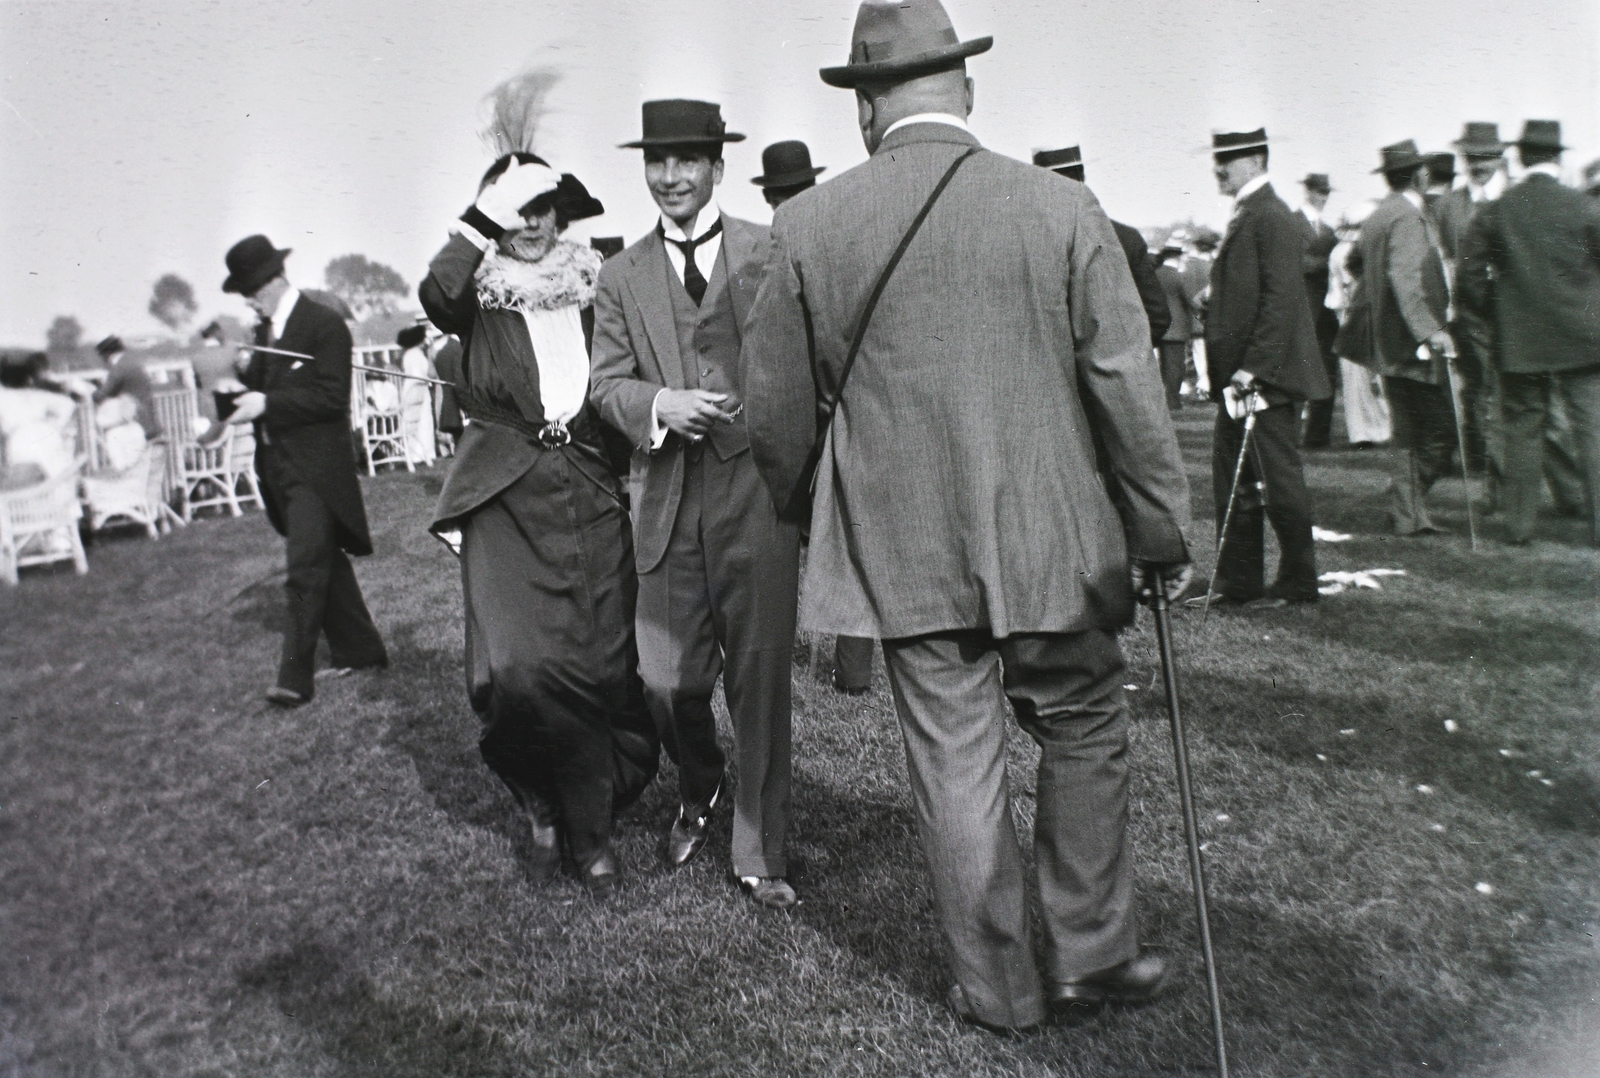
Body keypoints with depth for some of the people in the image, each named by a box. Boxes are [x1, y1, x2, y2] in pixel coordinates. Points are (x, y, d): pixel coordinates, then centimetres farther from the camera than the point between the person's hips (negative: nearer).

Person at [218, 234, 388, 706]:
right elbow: (263, 382, 21)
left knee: (306, 570, -11)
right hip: (278, 466, 9)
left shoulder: (325, 325, -10)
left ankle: (295, 676, -9)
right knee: (326, 564, 14)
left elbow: (332, 397, -17)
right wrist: (241, 389, -2)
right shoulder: (264, 329, 15)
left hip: (316, 468, -9)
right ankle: (361, 652, 24)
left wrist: (266, 403, -21)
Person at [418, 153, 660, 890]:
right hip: (507, 501, -2)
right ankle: (583, 826, 12)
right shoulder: (480, 296, 5)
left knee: (603, 666, -2)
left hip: (591, 499, 2)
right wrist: (485, 217, -13)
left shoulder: (591, 289, 13)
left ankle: (580, 821, 19)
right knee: (517, 669, -13)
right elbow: (436, 295, -19)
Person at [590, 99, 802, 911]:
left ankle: (760, 855, 18)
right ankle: (699, 789, 37)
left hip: (757, 491, -2)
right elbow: (606, 383, 9)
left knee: (760, 680, 2)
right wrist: (658, 403, -12)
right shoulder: (622, 277, 14)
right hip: (667, 500, 3)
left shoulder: (774, 253, 4)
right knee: (667, 677, 3)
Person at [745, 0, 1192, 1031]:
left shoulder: (808, 227, -3)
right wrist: (1164, 536, 7)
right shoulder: (1063, 208, -6)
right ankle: (1089, 953, 31)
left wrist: (787, 513, 22)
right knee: (1085, 733, 19)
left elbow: (778, 408, 4)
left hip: (899, 551, 1)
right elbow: (1130, 391, -3)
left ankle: (999, 985, 27)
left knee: (956, 764, 11)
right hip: (1050, 541, 0)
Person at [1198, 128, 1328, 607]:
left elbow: (1282, 301, -19)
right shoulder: (1244, 216, 18)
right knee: (1233, 481, 11)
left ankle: (1299, 582, 11)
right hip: (1240, 375, 10)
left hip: (1266, 376, -10)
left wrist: (1252, 367, -22)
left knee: (1278, 478, -1)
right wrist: (1226, 368, 14)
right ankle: (1237, 581, 19)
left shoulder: (1272, 218, -12)